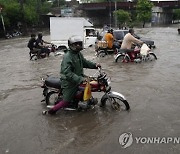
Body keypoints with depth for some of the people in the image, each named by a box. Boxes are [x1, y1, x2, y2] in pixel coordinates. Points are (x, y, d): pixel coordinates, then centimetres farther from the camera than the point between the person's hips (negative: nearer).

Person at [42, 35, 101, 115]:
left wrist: (94, 65, 3)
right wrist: (80, 79, -37)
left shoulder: (79, 54, 5)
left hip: (78, 80, 9)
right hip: (69, 82, -9)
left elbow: (84, 62, 20)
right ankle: (50, 111, 15)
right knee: (66, 101, -3)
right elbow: (67, 73, -31)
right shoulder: (67, 57, -24)